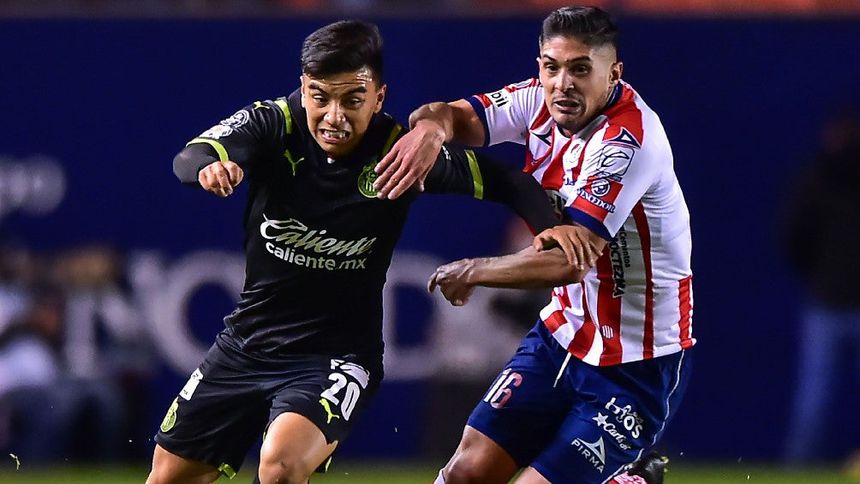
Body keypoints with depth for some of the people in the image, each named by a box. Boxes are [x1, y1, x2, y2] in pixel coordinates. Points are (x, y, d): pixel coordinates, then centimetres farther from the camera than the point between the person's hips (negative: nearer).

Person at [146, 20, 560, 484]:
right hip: (247, 340, 4)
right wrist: (209, 165, -53)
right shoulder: (273, 124, -13)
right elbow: (188, 159, -29)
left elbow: (505, 182, -14)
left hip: (336, 356, -4)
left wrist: (556, 228, -34)